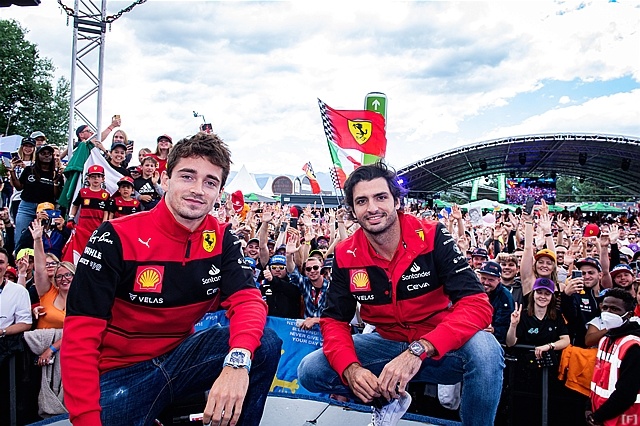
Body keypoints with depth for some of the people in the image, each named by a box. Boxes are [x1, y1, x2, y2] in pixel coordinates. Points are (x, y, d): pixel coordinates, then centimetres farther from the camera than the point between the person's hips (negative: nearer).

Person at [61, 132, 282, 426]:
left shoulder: (221, 239, -3)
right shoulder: (116, 238, -14)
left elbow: (247, 300, -15)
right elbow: (80, 336, -16)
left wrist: (237, 360, -37)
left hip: (180, 357, 4)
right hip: (120, 373, -3)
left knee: (265, 344, -18)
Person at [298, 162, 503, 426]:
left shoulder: (432, 237, -17)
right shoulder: (346, 256, -7)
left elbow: (477, 305, -24)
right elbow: (334, 320, -2)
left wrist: (419, 350, -37)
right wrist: (350, 368, -24)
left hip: (440, 347, -3)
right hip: (387, 343, 4)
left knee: (484, 348, -35)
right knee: (310, 371, -11)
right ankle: (390, 400, 12)